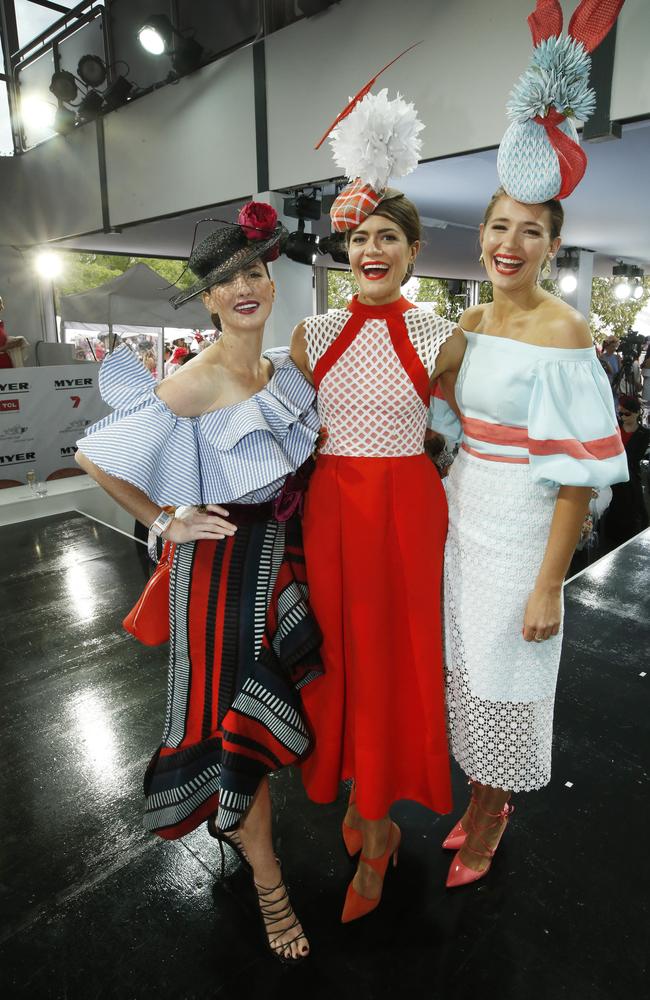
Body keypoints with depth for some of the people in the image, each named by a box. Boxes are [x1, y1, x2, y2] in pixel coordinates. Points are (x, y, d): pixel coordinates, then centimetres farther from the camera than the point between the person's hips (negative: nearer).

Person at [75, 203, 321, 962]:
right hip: (225, 558, -7)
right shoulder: (195, 385, -19)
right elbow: (94, 456, -16)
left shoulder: (283, 369, 3)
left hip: (284, 550, 8)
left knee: (271, 699, 23)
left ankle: (235, 819, 53)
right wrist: (165, 521, -11)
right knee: (239, 715, 4)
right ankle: (267, 882, 28)